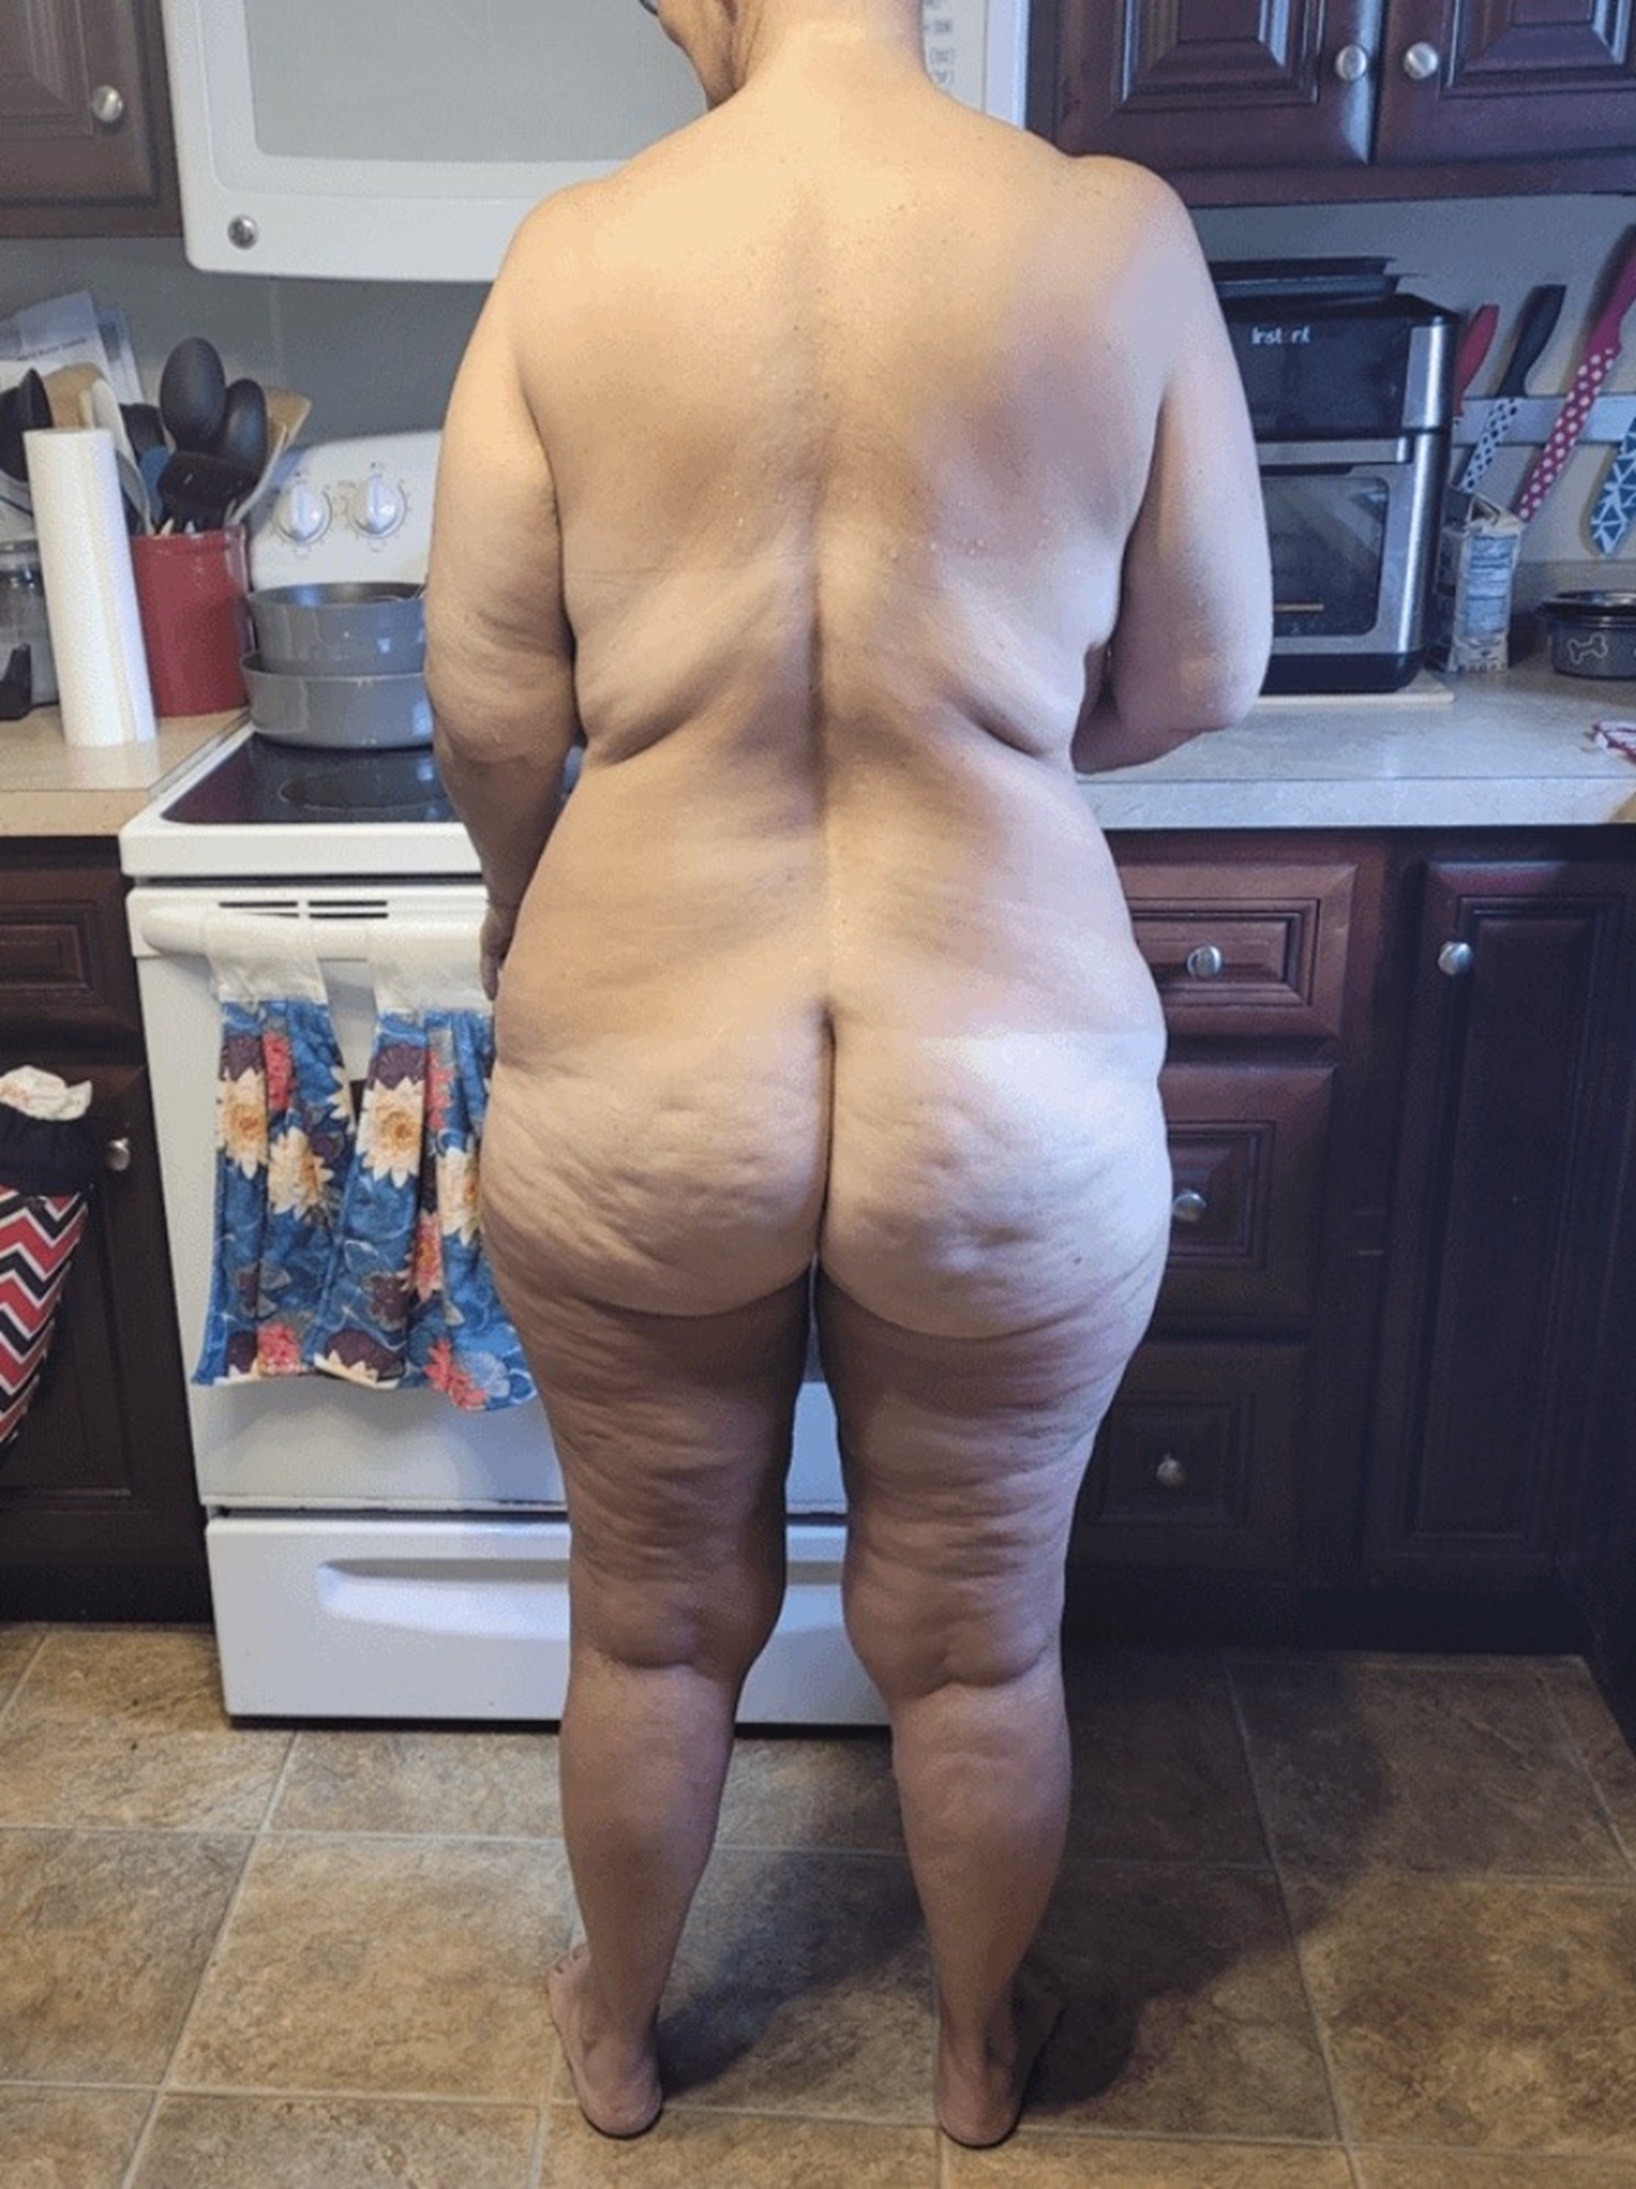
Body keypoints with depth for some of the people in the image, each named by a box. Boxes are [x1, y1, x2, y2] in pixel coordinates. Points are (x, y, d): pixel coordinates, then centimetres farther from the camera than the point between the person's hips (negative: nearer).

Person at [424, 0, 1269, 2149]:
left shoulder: (573, 257, -7)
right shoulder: (1116, 238, -7)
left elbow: (491, 718, -3)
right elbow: (1199, 677, 1)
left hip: (640, 1094, 1)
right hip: (1011, 1103, 0)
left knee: (656, 1624, 24)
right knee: (980, 1644, 23)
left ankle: (619, 2036, 50)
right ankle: (980, 2055, 50)